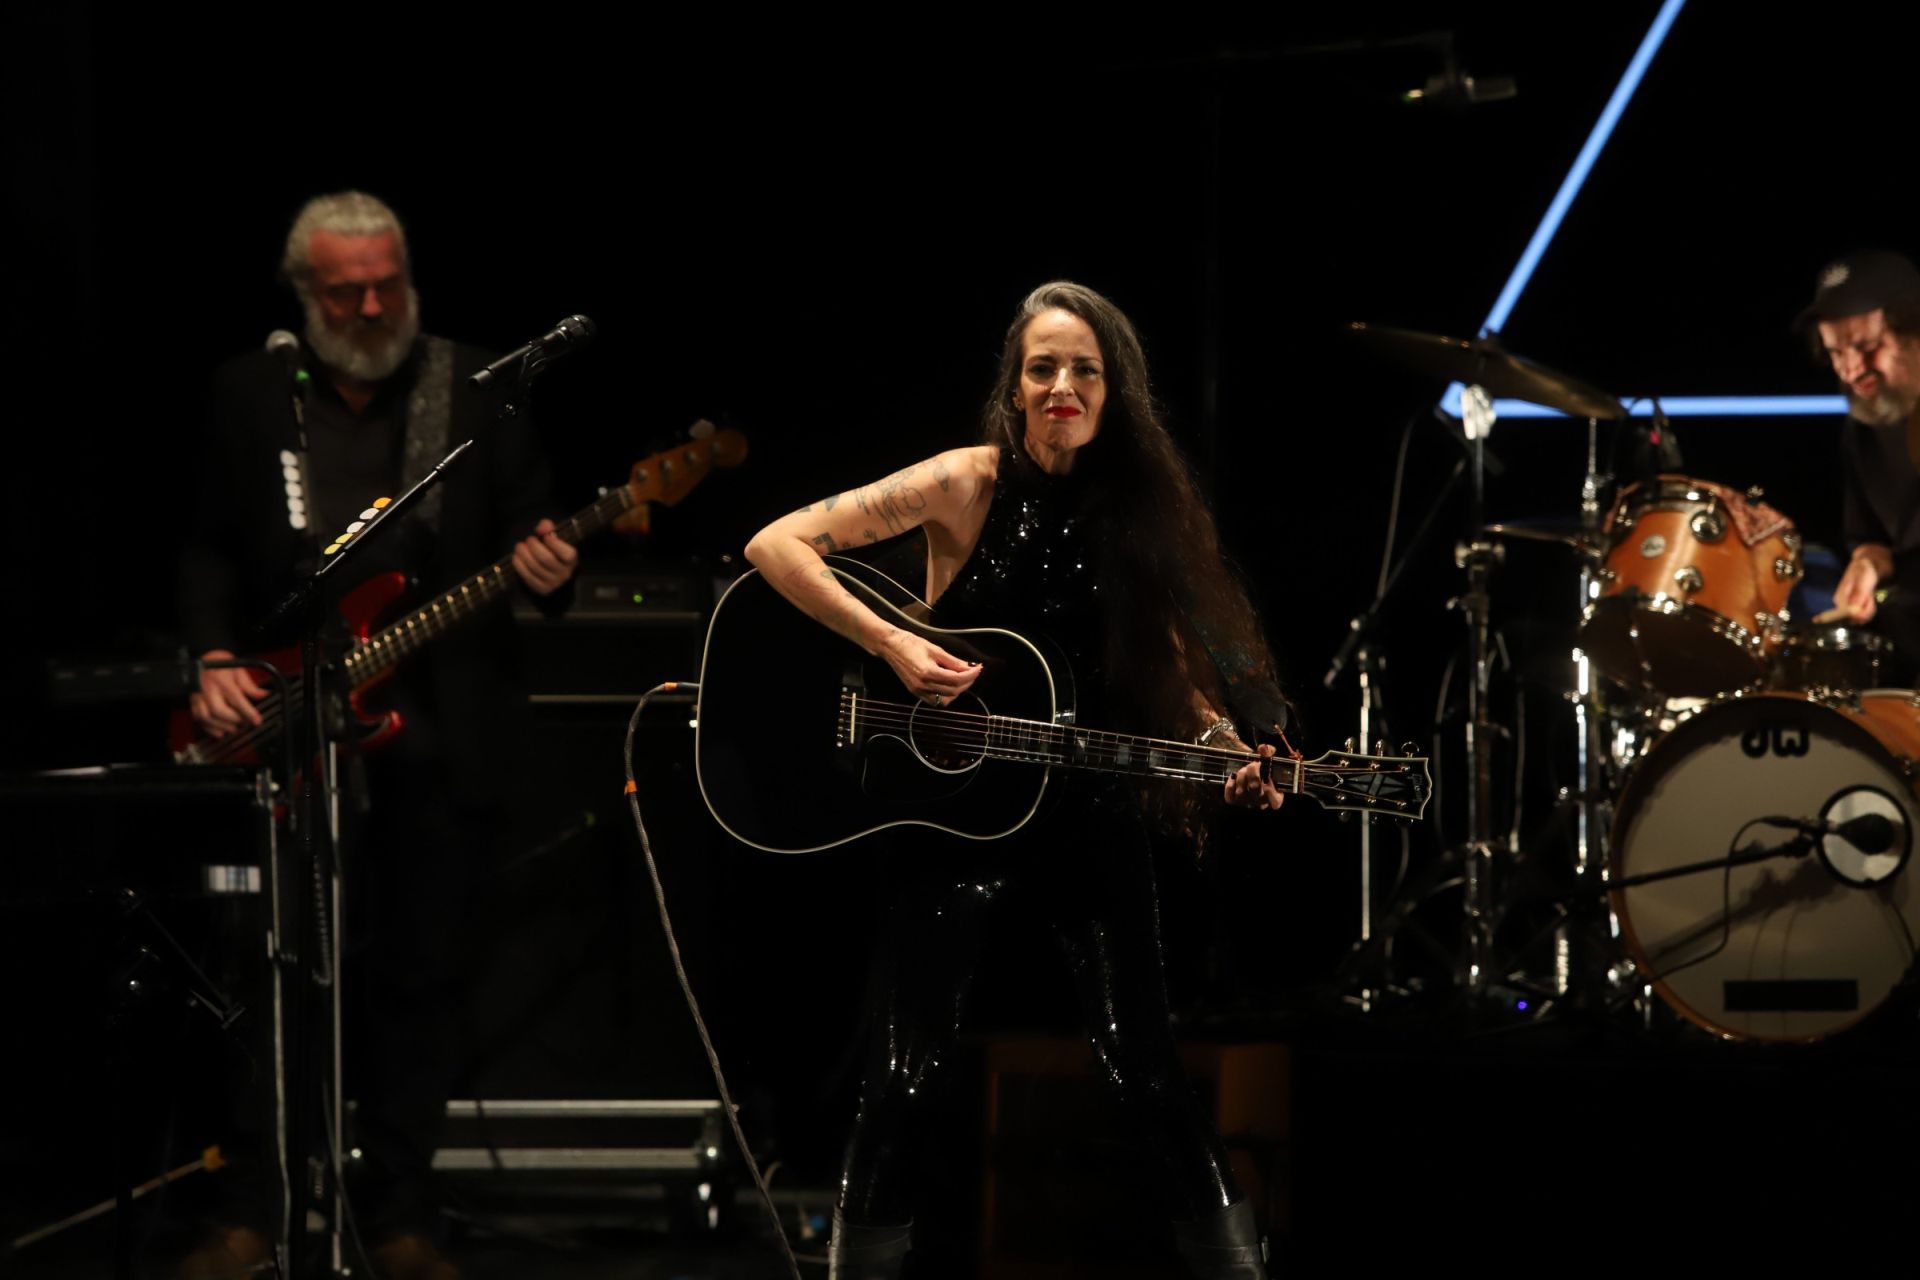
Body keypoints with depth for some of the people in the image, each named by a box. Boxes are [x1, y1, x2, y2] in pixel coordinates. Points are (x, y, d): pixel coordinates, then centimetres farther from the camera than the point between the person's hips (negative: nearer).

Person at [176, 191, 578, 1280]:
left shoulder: (477, 387, 4)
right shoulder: (251, 393, 7)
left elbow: (532, 536, 5)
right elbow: (213, 549, 11)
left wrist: (547, 572, -18)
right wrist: (215, 659, -4)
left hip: (441, 731, 0)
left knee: (421, 974, 3)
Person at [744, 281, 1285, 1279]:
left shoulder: (1143, 512, 0)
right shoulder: (969, 486, -9)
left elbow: (1172, 667, 9)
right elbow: (777, 546, -14)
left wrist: (1230, 749, -10)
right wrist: (893, 647, -23)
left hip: (1088, 814, 2)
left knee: (1143, 1067, -2)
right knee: (907, 1073, 0)